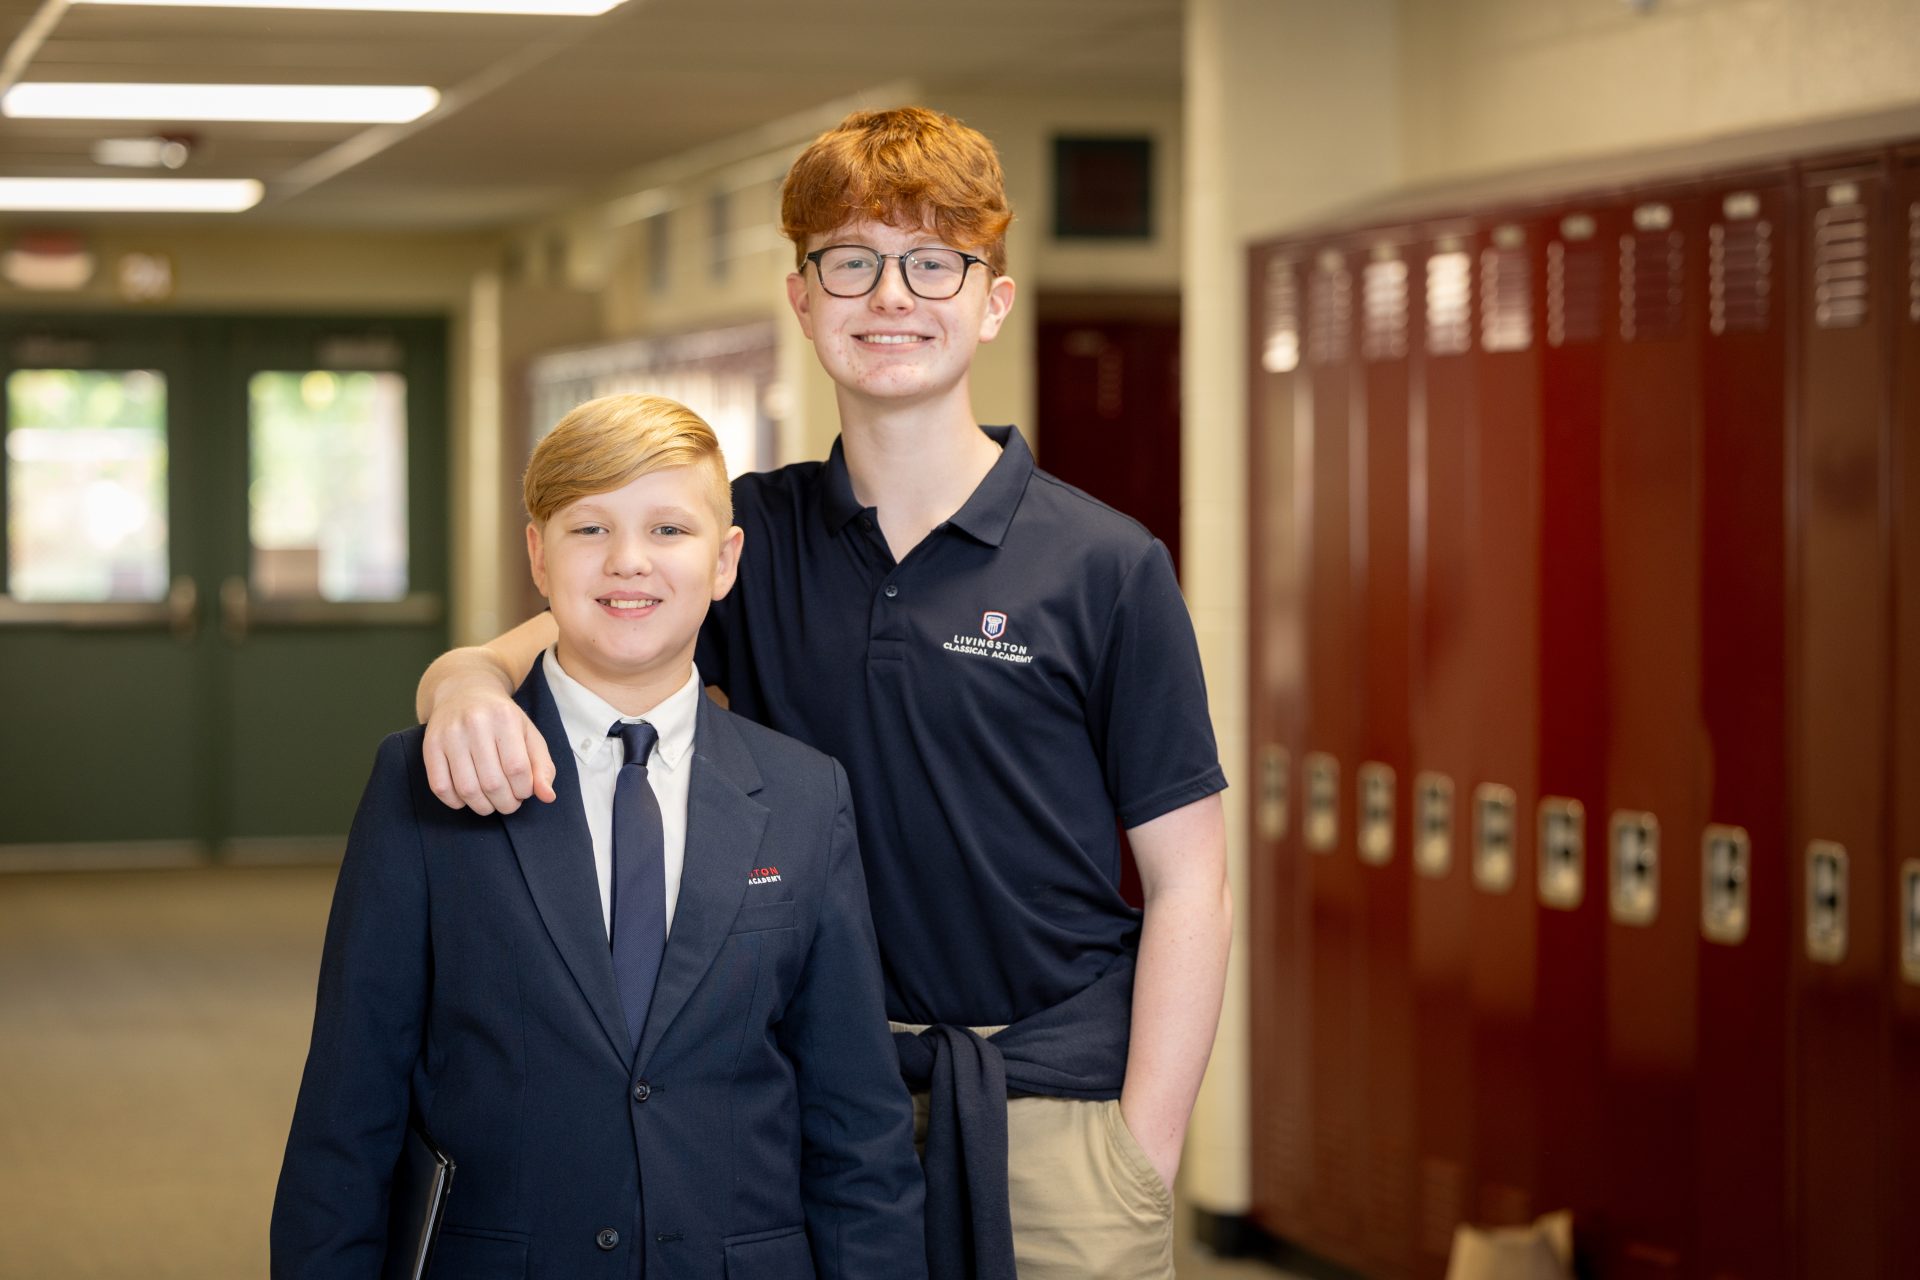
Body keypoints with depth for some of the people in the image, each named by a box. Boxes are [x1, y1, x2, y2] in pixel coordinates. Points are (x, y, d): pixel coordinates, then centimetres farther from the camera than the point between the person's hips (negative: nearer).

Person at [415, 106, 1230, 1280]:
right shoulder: (753, 536, 6)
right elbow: (544, 647, 0)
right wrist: (469, 686, -24)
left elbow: (1189, 883, -4)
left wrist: (1142, 1157, -10)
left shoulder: (1108, 567, -4)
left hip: (1056, 1102, -3)